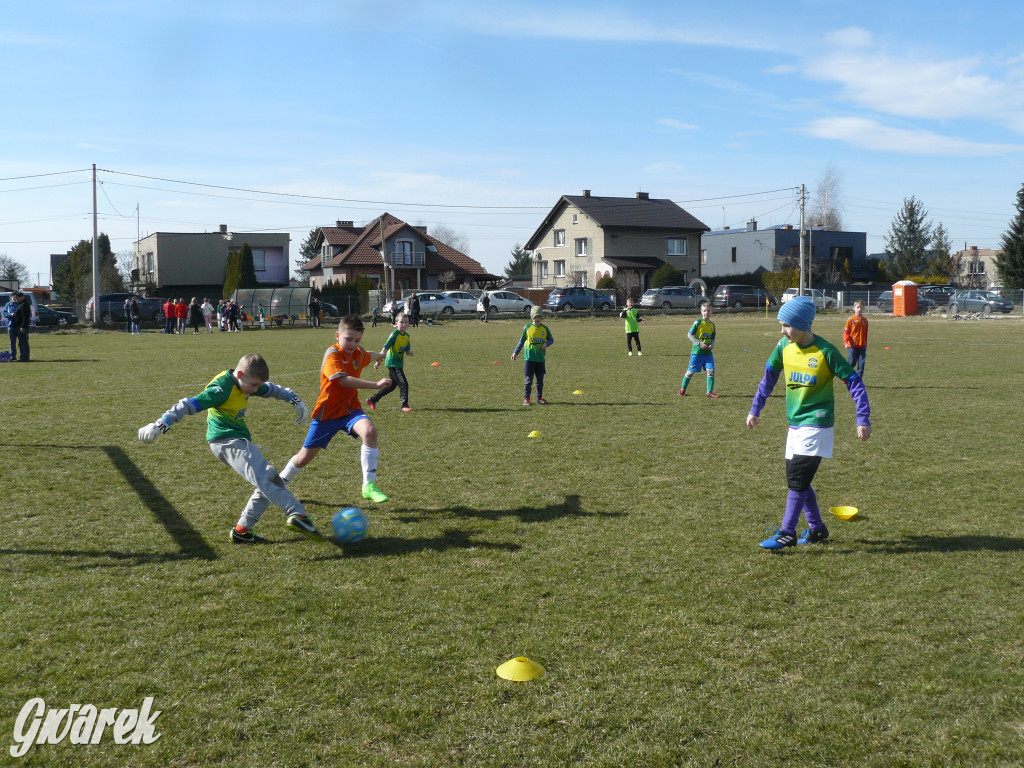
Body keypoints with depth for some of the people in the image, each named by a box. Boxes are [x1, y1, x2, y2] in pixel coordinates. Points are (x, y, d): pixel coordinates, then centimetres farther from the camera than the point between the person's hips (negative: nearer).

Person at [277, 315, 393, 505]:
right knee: (305, 457, 8)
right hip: (328, 412, -4)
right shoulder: (333, 354, -19)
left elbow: (369, 356, 32)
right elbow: (344, 380, -36)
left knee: (369, 431, -29)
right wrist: (375, 385, -43)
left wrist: (382, 355, 53)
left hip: (349, 409, 4)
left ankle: (369, 485, -25)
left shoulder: (358, 353, 4)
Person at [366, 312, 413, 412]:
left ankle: (372, 400, 24)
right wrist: (379, 361, -19)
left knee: (391, 386, 15)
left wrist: (410, 352, -10)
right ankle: (405, 405, 2)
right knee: (403, 384, -9)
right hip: (393, 363, -9)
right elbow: (385, 348, -16)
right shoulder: (394, 334, -15)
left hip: (399, 363, 9)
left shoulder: (407, 336, 8)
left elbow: (407, 350, 14)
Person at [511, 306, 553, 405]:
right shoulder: (527, 327, 1)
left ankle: (540, 398, 18)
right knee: (528, 379, -2)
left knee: (540, 380, 8)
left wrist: (546, 344, -7)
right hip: (529, 357, -2)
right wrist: (515, 352, 8)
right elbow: (522, 340, 9)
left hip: (541, 358, 2)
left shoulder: (545, 328, 5)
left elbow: (551, 340, 15)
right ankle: (526, 398, 5)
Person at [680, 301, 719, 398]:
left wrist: (712, 345, -3)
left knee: (711, 371, -6)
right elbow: (689, 335, -9)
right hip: (696, 352, -4)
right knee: (690, 371, 4)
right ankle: (682, 390, 21)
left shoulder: (712, 325, 8)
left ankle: (710, 392, 2)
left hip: (708, 352, 4)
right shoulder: (697, 323, -9)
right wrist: (700, 343, -16)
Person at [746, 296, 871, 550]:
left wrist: (863, 419, -14)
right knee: (796, 479, 10)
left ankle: (786, 533, -7)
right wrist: (755, 410, 14)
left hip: (817, 424, -7)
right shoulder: (784, 347, 0)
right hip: (794, 424, 7)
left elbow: (854, 382, -11)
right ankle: (817, 529, 25)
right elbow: (769, 377, 13)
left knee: (798, 478, -13)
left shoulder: (826, 352, -16)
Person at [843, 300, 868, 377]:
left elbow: (865, 334, 16)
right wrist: (846, 342, -17)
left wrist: (865, 346, 18)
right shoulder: (851, 319, -3)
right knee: (851, 362, -2)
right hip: (852, 345, -4)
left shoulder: (865, 320, 9)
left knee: (861, 364, 3)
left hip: (862, 346, 4)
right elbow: (846, 331, -5)